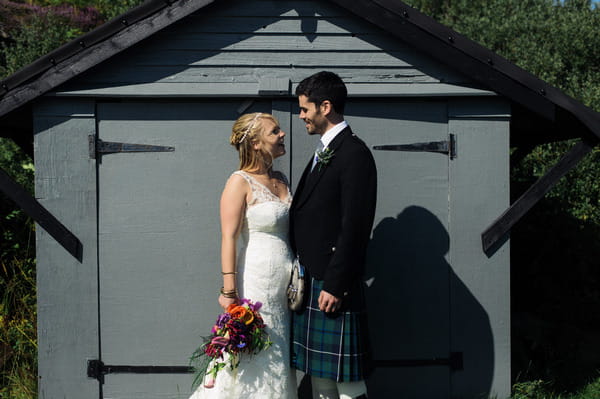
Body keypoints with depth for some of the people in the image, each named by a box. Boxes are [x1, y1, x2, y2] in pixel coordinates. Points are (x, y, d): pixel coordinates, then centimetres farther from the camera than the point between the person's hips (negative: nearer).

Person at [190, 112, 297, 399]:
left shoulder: (281, 180, 12)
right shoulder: (240, 182, -9)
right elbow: (229, 238, -14)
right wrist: (229, 292, -19)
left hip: (285, 286, 7)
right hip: (257, 281, -7)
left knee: (278, 359, 12)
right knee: (253, 355, 0)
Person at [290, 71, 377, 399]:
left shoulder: (354, 153, -12)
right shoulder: (324, 151, 17)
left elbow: (354, 227, -18)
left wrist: (335, 285, -20)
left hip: (332, 284, -10)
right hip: (308, 281, 10)